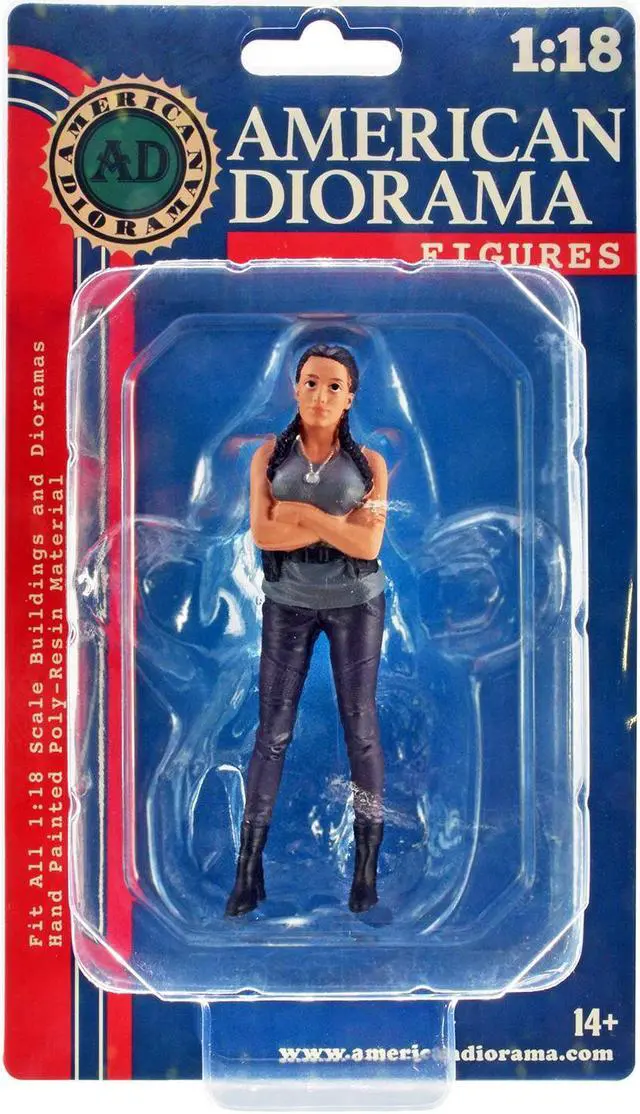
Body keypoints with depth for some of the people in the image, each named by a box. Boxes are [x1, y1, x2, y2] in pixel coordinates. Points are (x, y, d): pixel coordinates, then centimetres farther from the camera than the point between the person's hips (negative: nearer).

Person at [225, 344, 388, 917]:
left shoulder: (369, 462, -1)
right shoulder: (270, 455, 1)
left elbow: (368, 545, -12)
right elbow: (263, 533, -12)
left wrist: (304, 512, -16)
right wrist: (340, 521, -15)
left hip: (356, 603, 0)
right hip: (287, 604, 0)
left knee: (361, 727, 2)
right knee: (273, 729, 1)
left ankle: (367, 868, 12)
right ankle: (249, 867, 10)